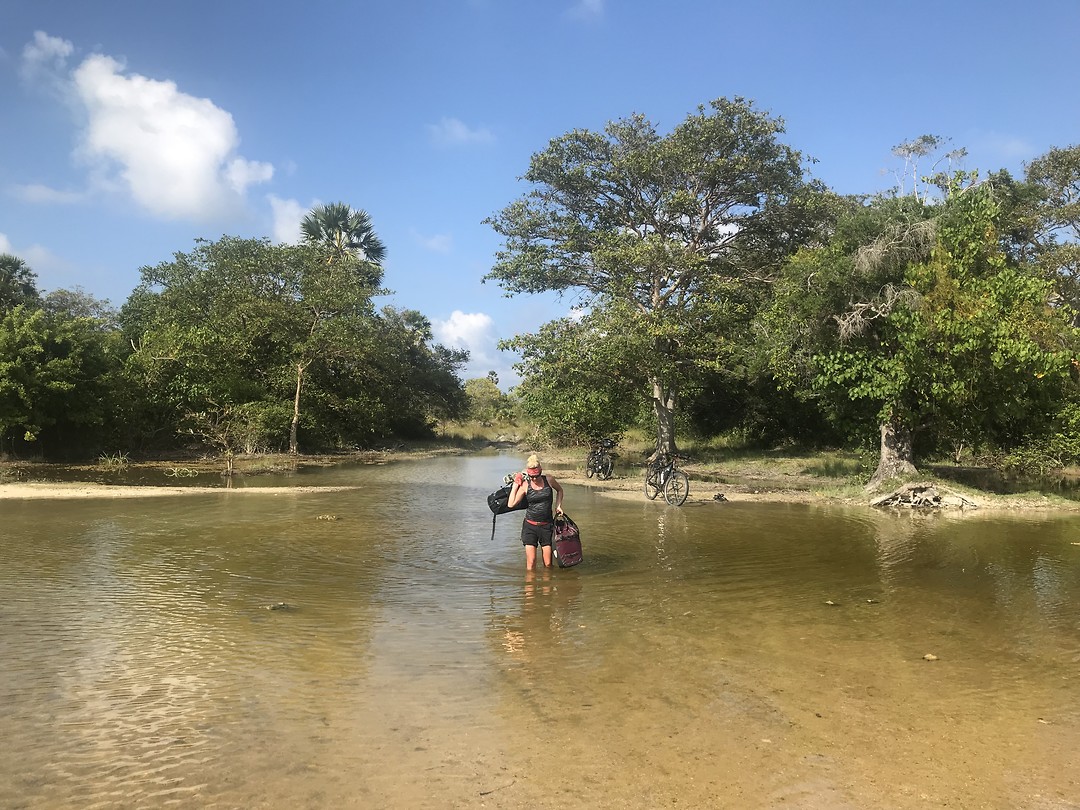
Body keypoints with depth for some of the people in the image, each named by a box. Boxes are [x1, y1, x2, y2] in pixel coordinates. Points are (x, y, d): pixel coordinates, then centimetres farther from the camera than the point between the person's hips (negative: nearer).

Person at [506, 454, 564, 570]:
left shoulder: (549, 480, -2)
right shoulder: (525, 485, -5)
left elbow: (559, 490, 21)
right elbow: (511, 504, -15)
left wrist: (558, 506, 8)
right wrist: (515, 485, -9)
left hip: (547, 525, 1)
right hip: (530, 525, -1)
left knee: (548, 564, 1)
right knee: (531, 562, -6)